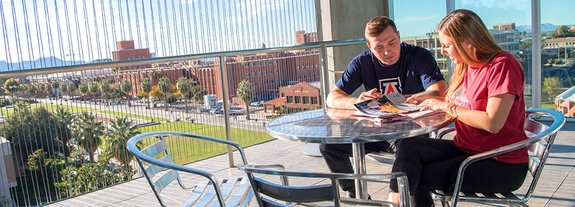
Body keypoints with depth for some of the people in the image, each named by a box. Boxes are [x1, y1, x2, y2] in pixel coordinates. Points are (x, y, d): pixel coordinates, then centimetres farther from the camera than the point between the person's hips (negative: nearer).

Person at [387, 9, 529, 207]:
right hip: (466, 149, 7)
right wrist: (432, 101, -1)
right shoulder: (465, 67, 8)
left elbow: (492, 122, -25)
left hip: (501, 164, -7)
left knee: (423, 175, -16)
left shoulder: (502, 65, -16)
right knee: (408, 146, -16)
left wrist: (447, 106, -16)